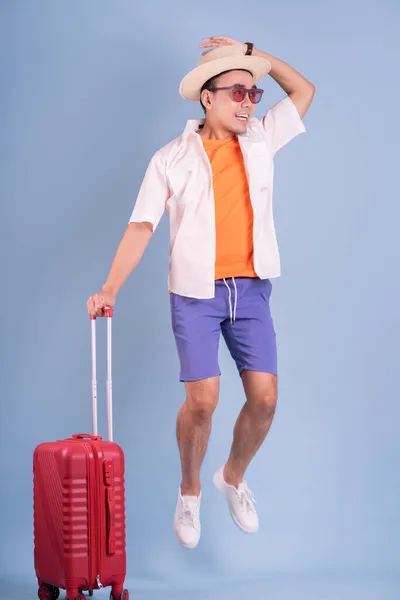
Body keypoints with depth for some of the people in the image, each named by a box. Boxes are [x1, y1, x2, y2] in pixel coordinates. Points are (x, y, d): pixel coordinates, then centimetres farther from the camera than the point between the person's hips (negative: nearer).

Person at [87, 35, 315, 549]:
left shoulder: (260, 141, 9)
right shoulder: (172, 158, 0)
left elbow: (303, 89, 18)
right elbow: (141, 226, -7)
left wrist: (250, 53, 10)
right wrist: (109, 288, -18)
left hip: (250, 290, 3)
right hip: (197, 293, -3)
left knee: (264, 397, -4)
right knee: (202, 399, -12)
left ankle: (234, 477, 24)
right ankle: (189, 491, 14)